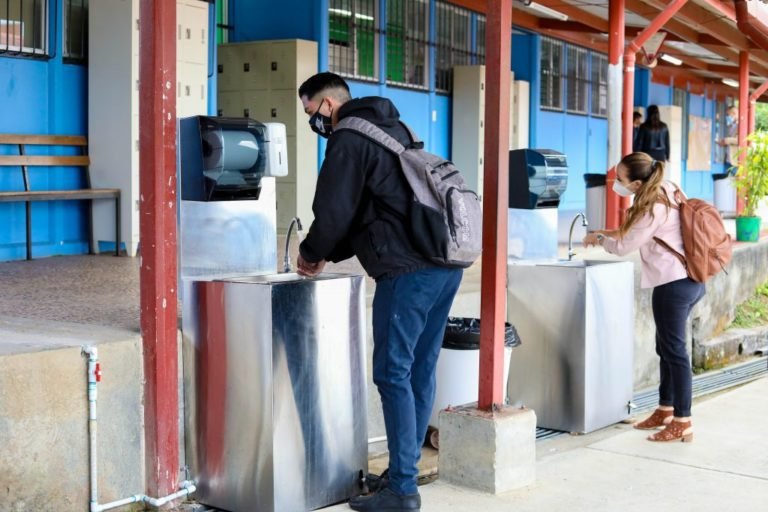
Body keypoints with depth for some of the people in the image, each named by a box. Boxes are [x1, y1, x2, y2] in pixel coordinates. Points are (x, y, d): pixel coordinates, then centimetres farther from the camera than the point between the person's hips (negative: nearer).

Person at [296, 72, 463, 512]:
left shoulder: (349, 140, -5)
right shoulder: (391, 128, 23)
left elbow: (334, 213, -8)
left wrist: (311, 253, 12)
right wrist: (329, 255, 26)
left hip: (408, 272, -9)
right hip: (446, 265, 9)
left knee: (394, 373, -4)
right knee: (421, 369, 13)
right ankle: (406, 468, 22)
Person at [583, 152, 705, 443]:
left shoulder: (653, 209, -20)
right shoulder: (665, 191, 8)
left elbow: (623, 247, -9)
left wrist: (598, 239, 8)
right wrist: (613, 233, 15)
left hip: (674, 285, -10)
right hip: (689, 280, 10)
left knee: (674, 351, -4)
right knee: (666, 347, 18)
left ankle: (683, 424, 2)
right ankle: (665, 410, 29)